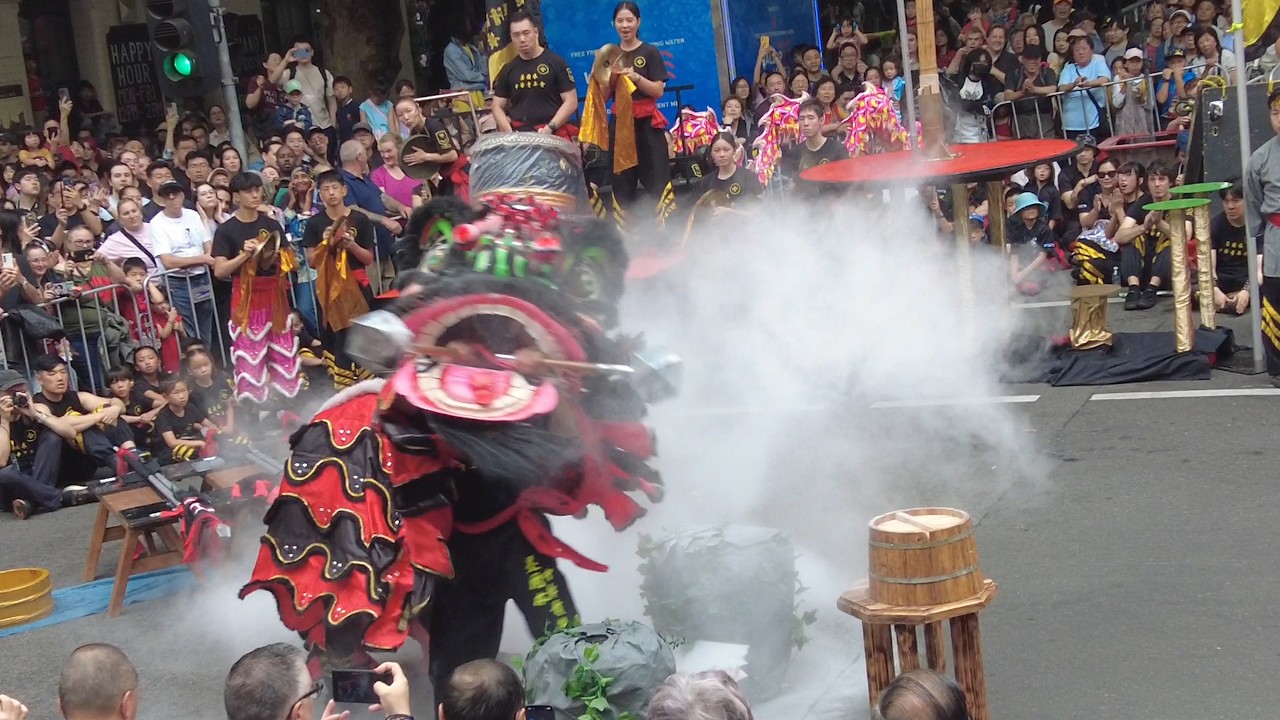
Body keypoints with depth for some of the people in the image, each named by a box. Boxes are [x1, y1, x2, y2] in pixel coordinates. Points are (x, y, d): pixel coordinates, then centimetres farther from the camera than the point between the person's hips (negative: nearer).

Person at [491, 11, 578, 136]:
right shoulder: (508, 70, 14)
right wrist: (509, 132, -2)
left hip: (553, 134, -3)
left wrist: (550, 128, -10)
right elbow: (498, 107, 16)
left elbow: (571, 102, 1)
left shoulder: (555, 63, 4)